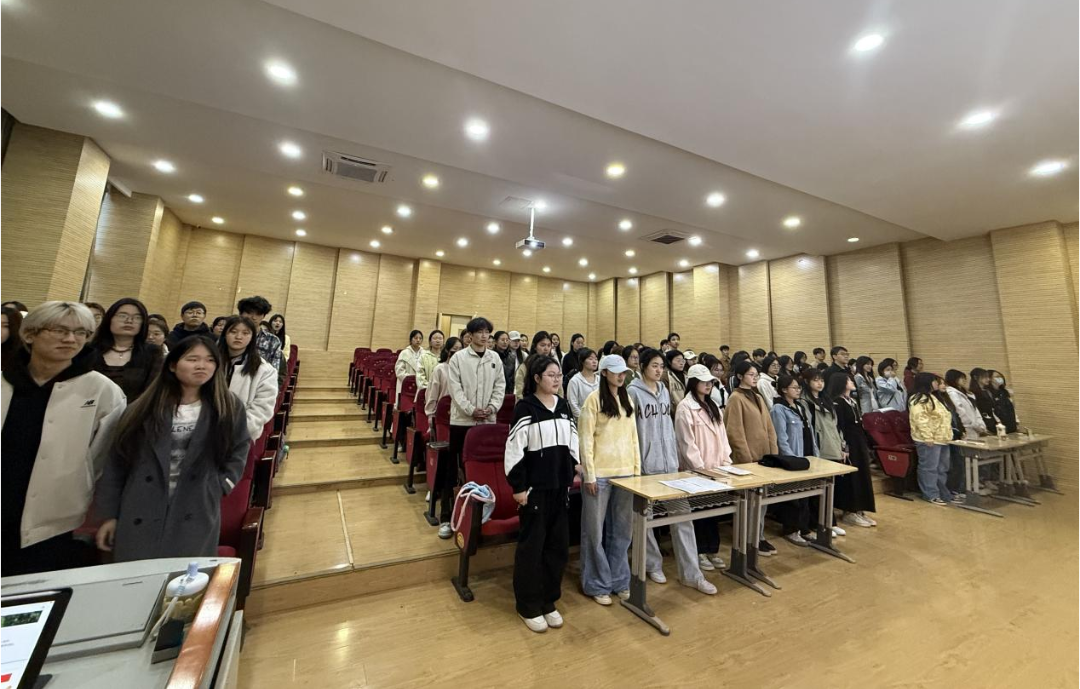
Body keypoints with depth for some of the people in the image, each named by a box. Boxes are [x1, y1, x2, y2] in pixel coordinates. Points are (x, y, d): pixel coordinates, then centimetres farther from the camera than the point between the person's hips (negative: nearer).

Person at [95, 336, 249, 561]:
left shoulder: (229, 408, -2)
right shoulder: (144, 409, -1)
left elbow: (239, 451, 8)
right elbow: (117, 462, 3)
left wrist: (220, 486, -2)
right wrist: (110, 514, 3)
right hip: (141, 515, 1)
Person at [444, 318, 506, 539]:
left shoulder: (495, 358, 7)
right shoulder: (458, 358, -3)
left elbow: (500, 386, 6)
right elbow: (456, 388, -7)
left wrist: (492, 408, -8)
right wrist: (471, 410, -16)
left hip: (488, 421, 3)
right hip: (462, 420, -3)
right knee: (454, 468, 5)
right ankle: (446, 517, 17)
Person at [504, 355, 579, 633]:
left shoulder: (563, 406, 6)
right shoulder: (525, 408, -13)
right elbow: (513, 450, -14)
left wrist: (572, 474, 11)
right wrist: (518, 487, -14)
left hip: (560, 486, 6)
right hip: (535, 487, -6)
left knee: (558, 545, 14)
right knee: (531, 546, 7)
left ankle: (548, 601, 33)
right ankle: (528, 606, 27)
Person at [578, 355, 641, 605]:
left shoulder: (627, 400, 10)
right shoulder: (594, 400, -9)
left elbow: (633, 436, 13)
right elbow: (585, 439, -11)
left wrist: (637, 468, 9)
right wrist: (589, 474, -13)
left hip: (625, 472, 6)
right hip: (600, 473, -5)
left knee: (622, 530, 15)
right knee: (595, 530, 7)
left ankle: (619, 580, 32)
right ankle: (597, 585, 24)